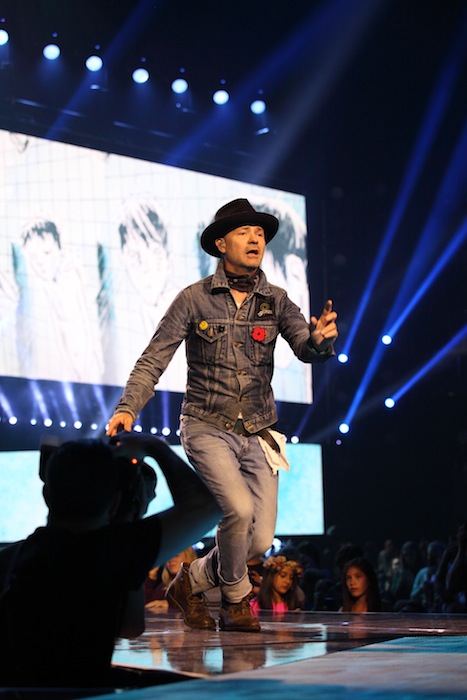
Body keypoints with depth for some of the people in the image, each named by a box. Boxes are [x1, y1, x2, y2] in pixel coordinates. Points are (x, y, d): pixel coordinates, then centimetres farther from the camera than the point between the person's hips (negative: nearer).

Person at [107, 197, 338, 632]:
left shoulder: (275, 301, 4)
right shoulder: (195, 298, -5)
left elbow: (306, 348, -8)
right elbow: (153, 360, -6)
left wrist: (321, 339, -32)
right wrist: (127, 408, -19)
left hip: (256, 434, 4)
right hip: (207, 429, -3)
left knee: (260, 540, -3)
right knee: (239, 508, -25)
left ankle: (190, 583, 25)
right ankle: (236, 600, 3)